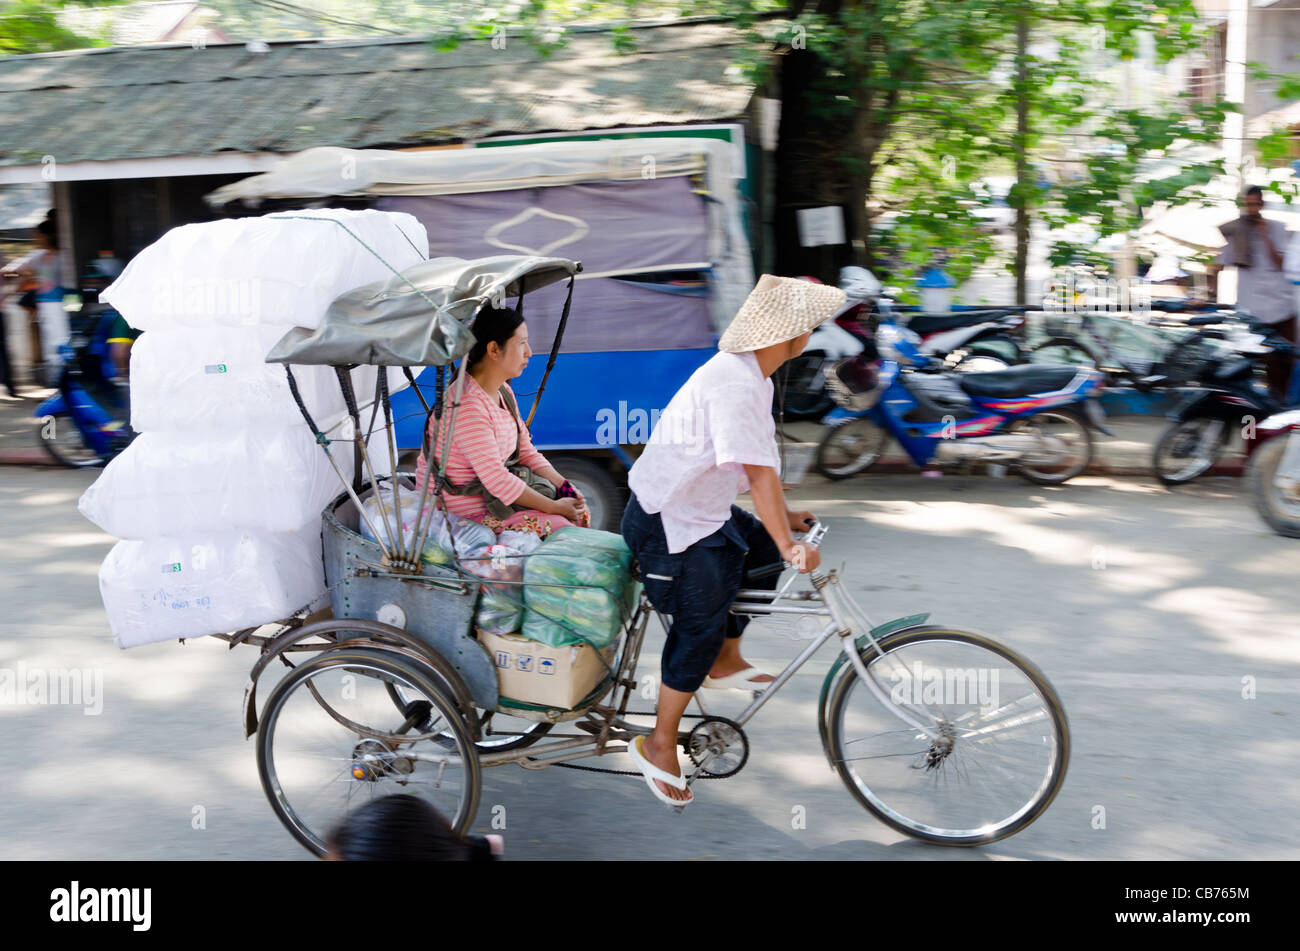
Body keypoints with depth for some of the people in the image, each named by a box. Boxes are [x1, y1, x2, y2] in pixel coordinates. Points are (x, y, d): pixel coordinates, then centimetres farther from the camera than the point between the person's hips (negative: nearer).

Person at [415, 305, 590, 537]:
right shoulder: (466, 405, -24)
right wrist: (553, 507, -20)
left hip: (491, 496, 10)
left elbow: (527, 453, 13)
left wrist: (564, 486, -2)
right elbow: (495, 478, -26)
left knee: (579, 511, 1)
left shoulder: (503, 392, 7)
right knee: (559, 526, -19)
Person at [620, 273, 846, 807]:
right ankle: (659, 744, 4)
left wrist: (785, 519, 16)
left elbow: (760, 464, 16)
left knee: (765, 552, 14)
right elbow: (759, 472, -29)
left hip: (704, 511, 10)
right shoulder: (734, 381, -26)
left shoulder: (754, 376, 7)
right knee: (701, 621, -10)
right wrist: (789, 545, -28)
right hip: (666, 523, -10)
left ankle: (725, 663, 26)